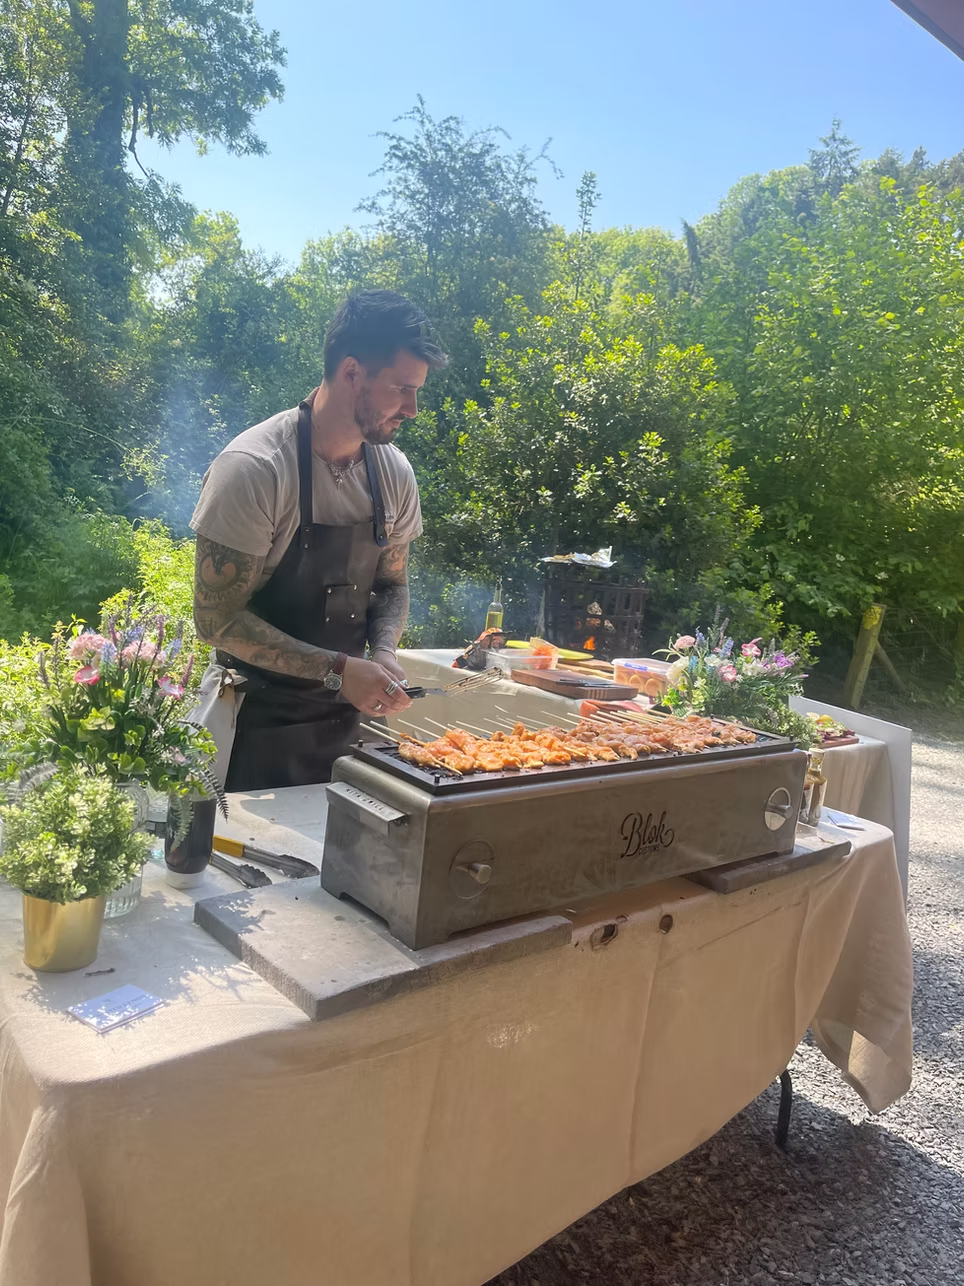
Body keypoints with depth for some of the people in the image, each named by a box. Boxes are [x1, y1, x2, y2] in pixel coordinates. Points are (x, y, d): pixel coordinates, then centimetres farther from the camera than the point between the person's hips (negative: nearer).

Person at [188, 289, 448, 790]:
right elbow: (218, 619, -20)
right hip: (258, 719, -5)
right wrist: (338, 670, -25)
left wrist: (382, 651, -10)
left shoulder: (394, 472, -2)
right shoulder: (253, 468, -20)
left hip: (348, 713, 6)